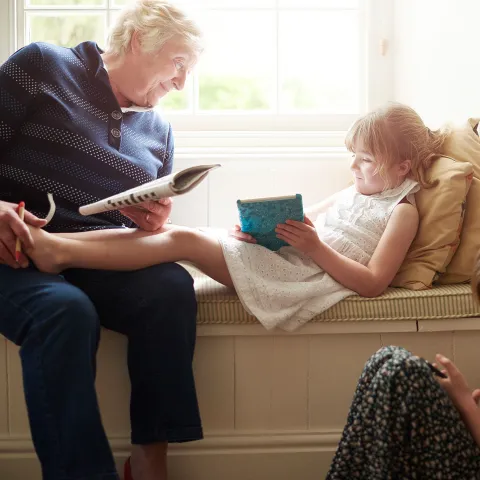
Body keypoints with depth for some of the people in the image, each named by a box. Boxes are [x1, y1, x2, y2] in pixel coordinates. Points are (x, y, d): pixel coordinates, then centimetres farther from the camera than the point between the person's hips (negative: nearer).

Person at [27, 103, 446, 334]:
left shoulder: (402, 211, 1)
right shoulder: (353, 193, 26)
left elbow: (373, 283, -11)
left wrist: (316, 247, -18)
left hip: (301, 276, -8)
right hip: (279, 253, 8)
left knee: (184, 241, -23)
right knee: (172, 232, -11)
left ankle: (60, 252, -27)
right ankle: (53, 242, -17)